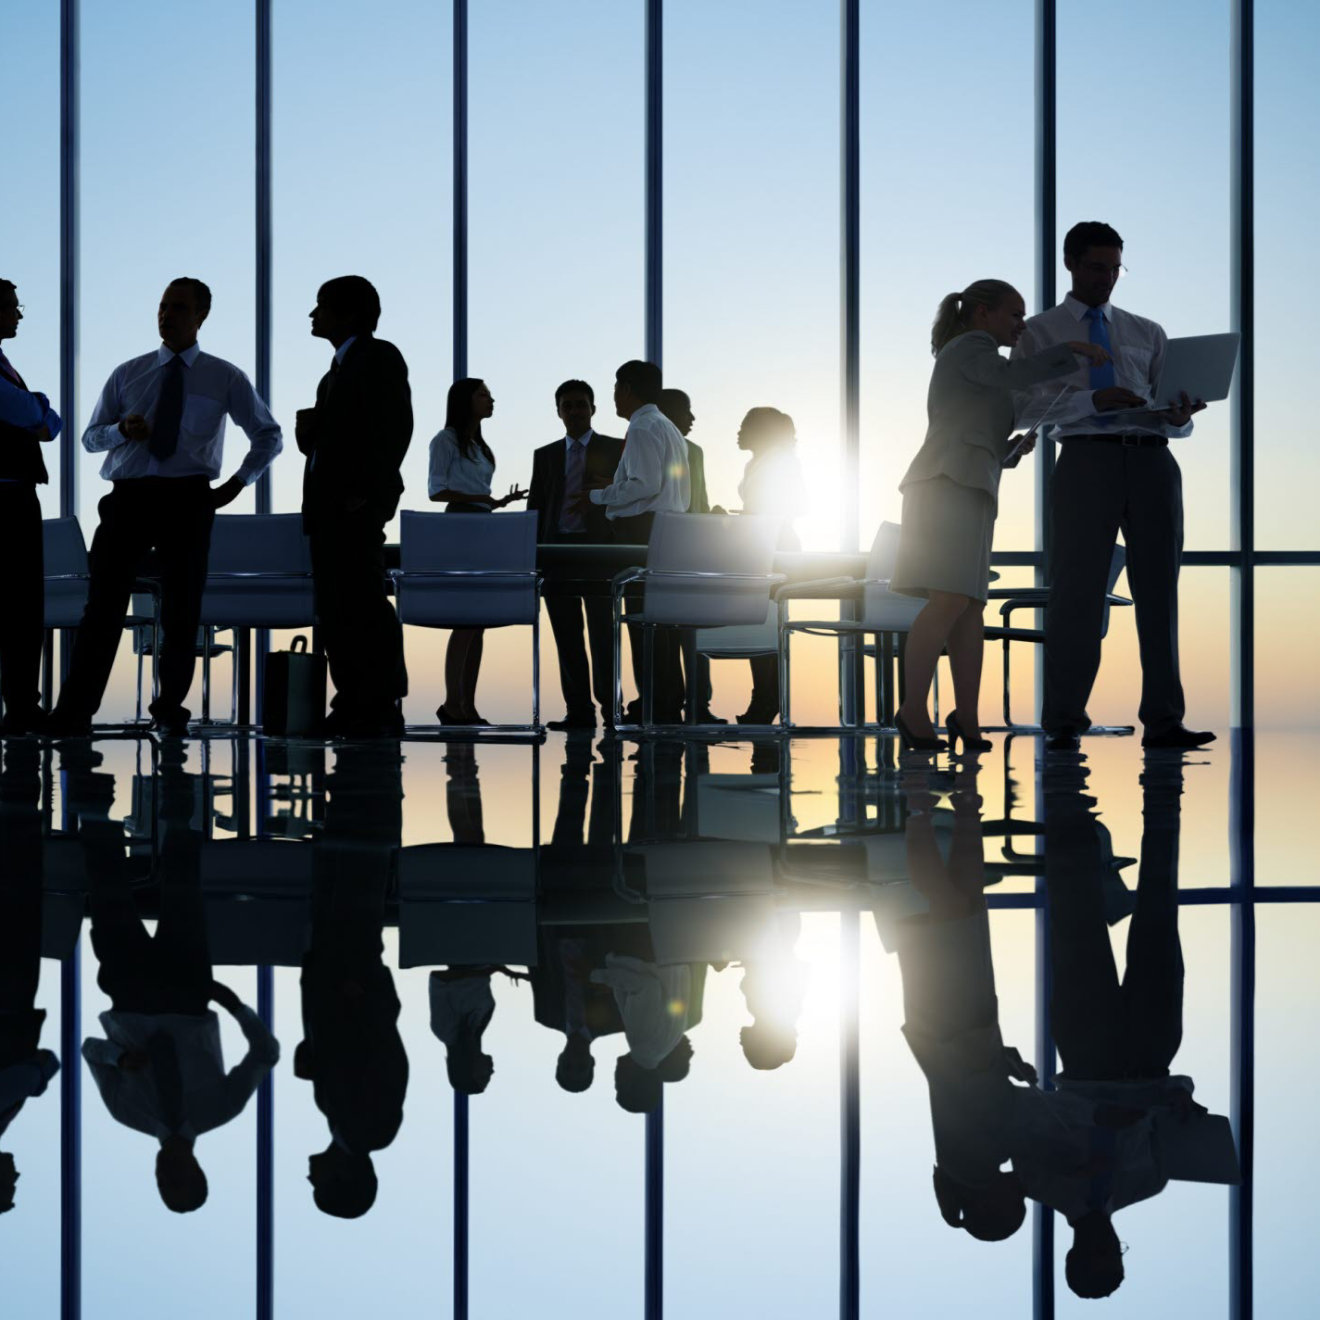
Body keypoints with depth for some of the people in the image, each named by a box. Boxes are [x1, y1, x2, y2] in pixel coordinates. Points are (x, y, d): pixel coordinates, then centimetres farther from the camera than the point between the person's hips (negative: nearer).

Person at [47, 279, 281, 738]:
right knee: (104, 603, -6)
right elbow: (90, 437, 13)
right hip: (128, 494, 1)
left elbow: (269, 437, 14)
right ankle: (73, 713, -9)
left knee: (182, 609, 3)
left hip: (187, 498, -1)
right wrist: (122, 428, -9)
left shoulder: (226, 379, 7)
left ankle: (170, 710, 13)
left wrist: (237, 484, 3)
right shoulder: (128, 374, 12)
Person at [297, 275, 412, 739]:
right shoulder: (339, 368, 23)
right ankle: (352, 706, 10)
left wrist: (368, 490, -20)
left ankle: (383, 707, -10)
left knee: (362, 604, -11)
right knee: (334, 610, 7)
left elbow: (395, 426, -14)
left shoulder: (378, 357, -3)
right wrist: (308, 429, 4)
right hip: (327, 506, 9)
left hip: (356, 505, -9)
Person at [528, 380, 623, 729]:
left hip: (599, 548, -3)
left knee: (602, 632, -6)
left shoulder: (616, 450, 7)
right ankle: (578, 710, 4)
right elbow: (535, 507, 13)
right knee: (566, 635, 2)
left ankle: (609, 704, -1)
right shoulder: (545, 456, 16)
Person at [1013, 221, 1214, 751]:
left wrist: (1179, 415, -10)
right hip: (1087, 459, -3)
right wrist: (1092, 400, -17)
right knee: (1077, 592, -4)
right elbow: (1027, 406, -3)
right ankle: (1064, 724, 1)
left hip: (1151, 459, 3)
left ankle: (1164, 722, 1)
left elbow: (1172, 416, 15)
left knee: (1158, 589, 0)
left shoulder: (1147, 334, 21)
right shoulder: (1040, 332, 12)